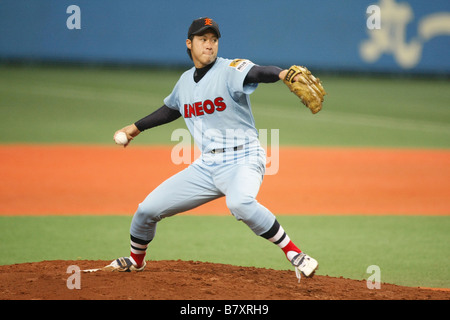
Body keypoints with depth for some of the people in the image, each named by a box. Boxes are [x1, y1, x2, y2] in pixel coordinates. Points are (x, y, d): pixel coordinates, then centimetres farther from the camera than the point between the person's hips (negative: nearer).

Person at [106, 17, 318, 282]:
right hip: (206, 167, 7)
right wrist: (137, 127, 36)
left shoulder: (230, 70, -11)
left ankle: (296, 256, -30)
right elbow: (171, 109, 31)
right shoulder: (186, 80, 10)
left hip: (243, 160, -7)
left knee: (240, 203, -40)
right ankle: (136, 261, 36)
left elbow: (256, 73, -33)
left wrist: (280, 74, -54)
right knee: (147, 210, 6)